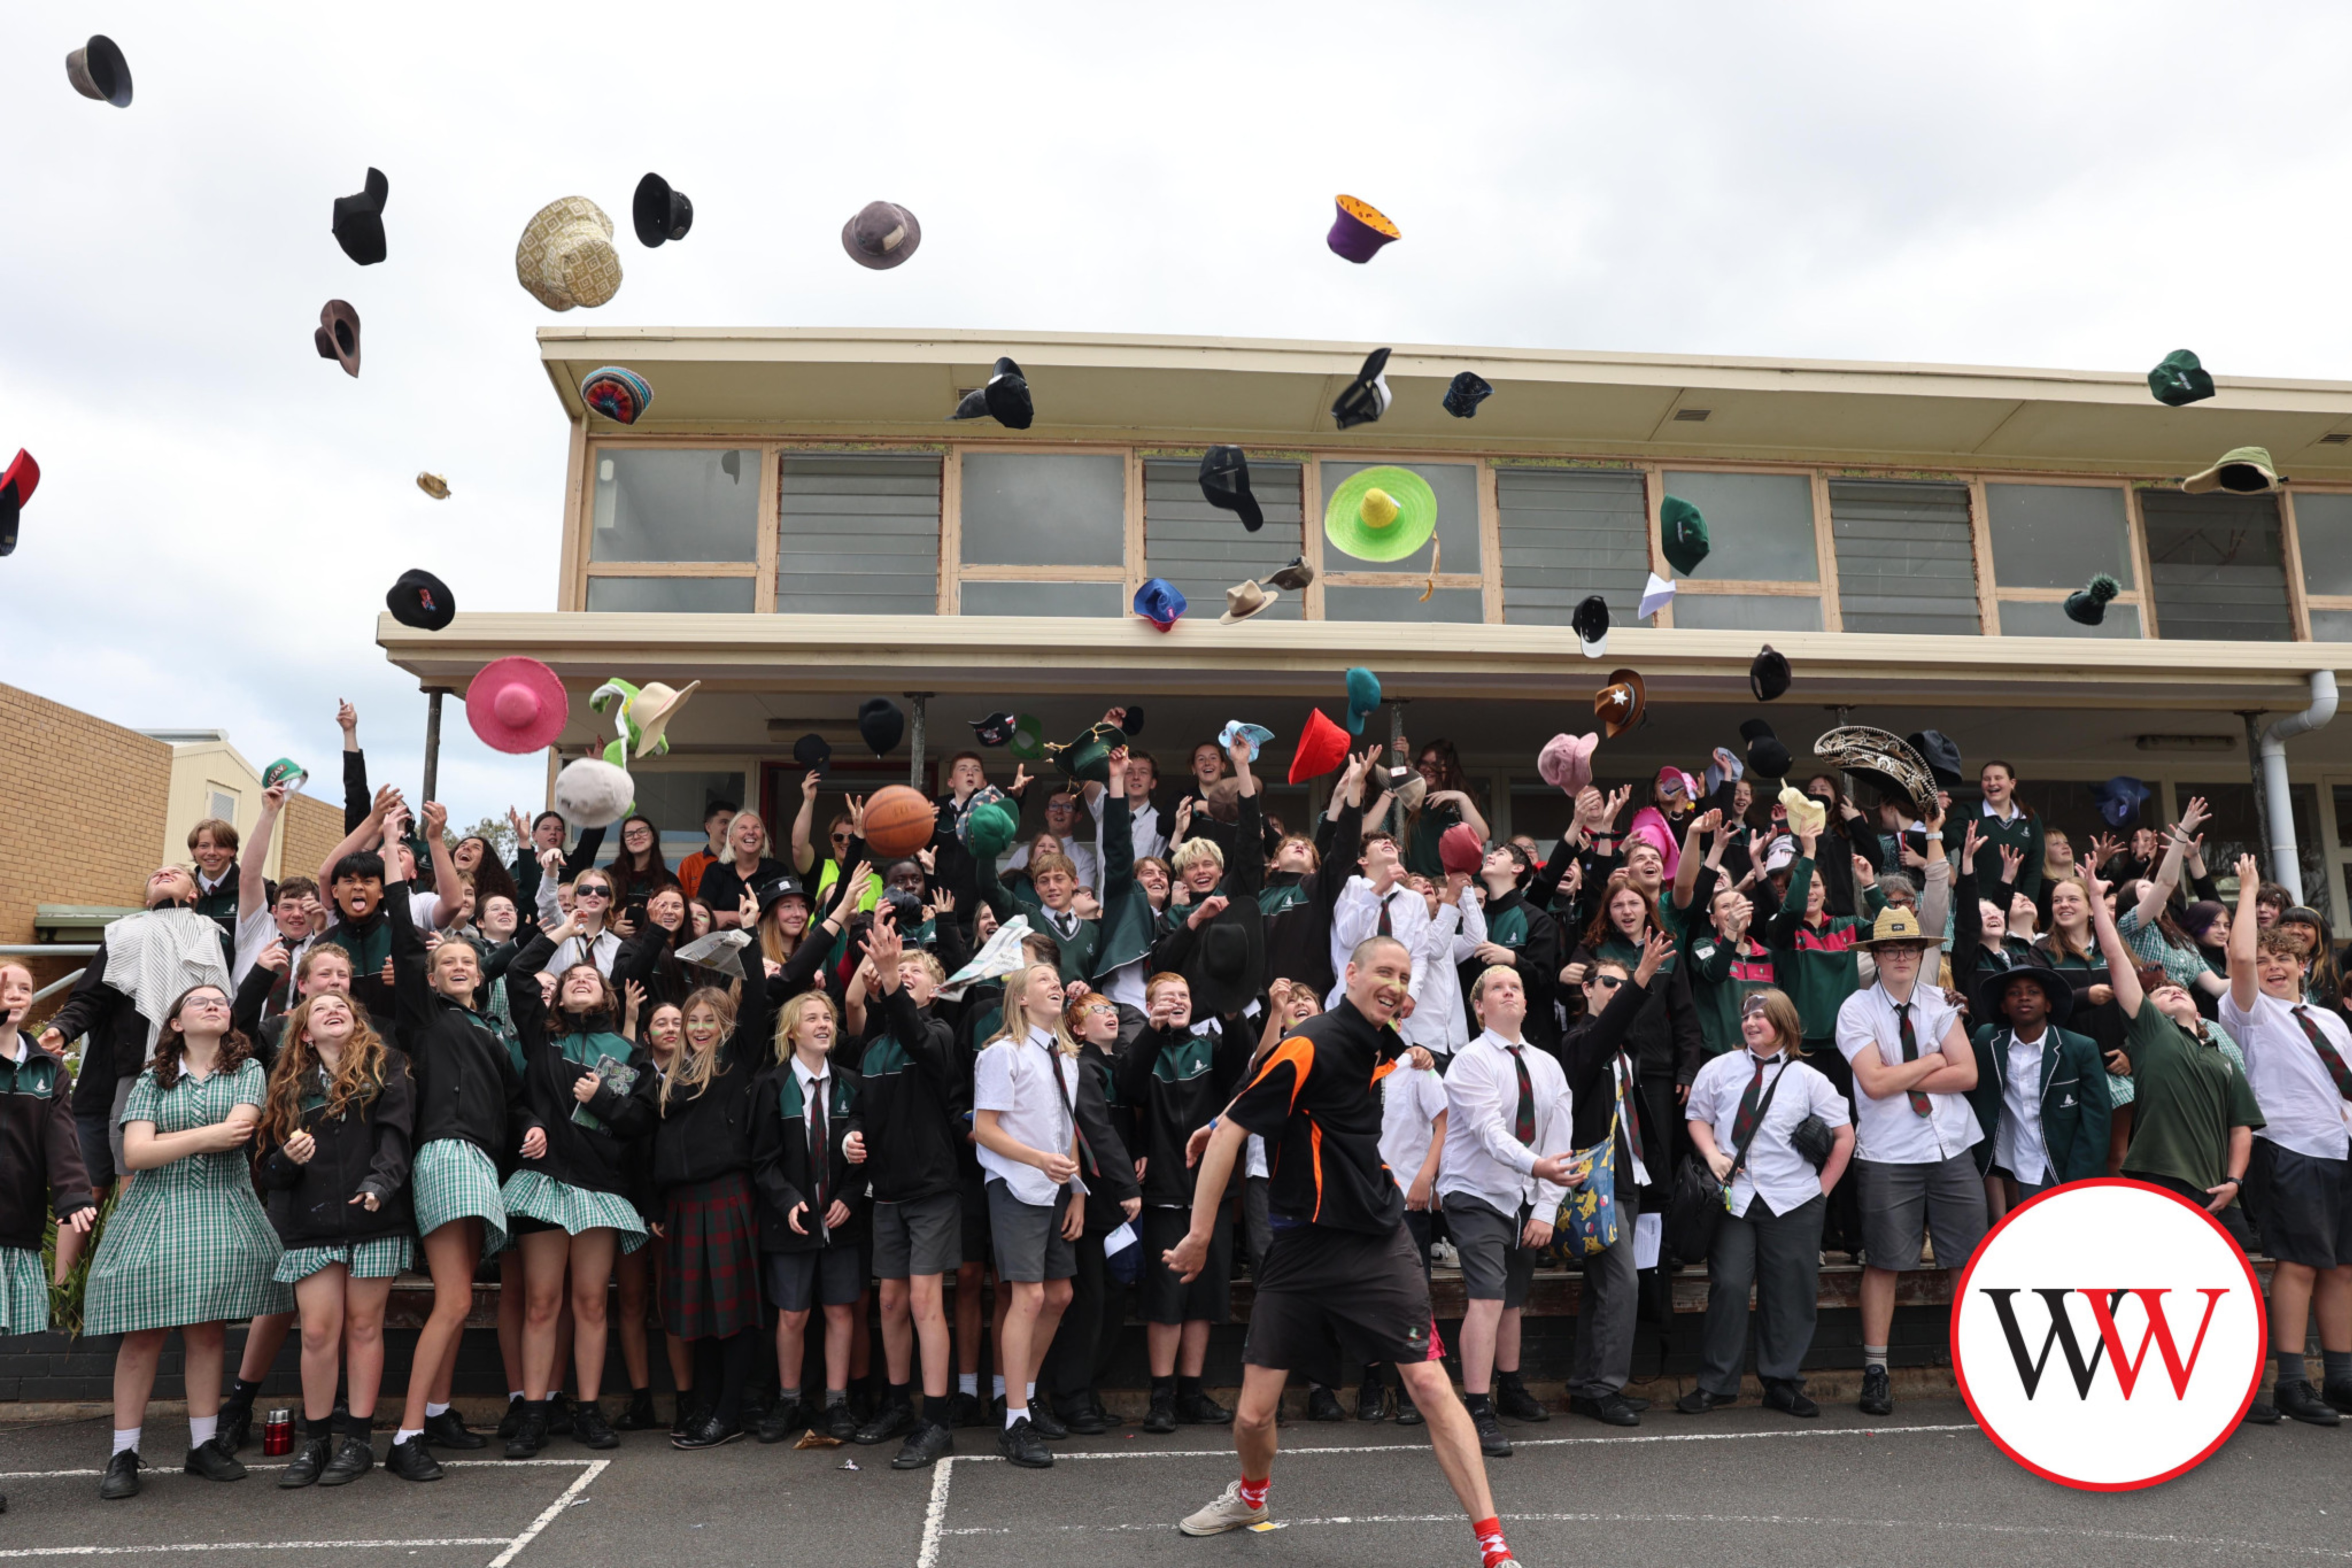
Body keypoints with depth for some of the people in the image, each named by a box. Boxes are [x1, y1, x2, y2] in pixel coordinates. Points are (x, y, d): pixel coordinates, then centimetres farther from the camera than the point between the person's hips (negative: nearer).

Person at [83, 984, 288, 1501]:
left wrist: (165, 1141, -1)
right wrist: (201, 1138, -8)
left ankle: (204, 1444, 11)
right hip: (154, 1211, 0)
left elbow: (238, 1129, -7)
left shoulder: (247, 1071, 9)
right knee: (143, 1334, -4)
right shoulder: (152, 1082, 10)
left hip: (222, 1213, 0)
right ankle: (124, 1454, 5)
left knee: (208, 1332, 1)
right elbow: (134, 1155, -1)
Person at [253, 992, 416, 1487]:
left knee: (364, 1327, 2)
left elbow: (395, 1132, -7)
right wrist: (287, 1160, -11)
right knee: (318, 1332, -2)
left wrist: (380, 1183, -22)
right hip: (312, 1226, 2)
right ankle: (315, 1441, 12)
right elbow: (266, 1163, 12)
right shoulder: (288, 1086, 14)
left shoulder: (387, 1069, 7)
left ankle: (357, 1439, 12)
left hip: (374, 1220, -2)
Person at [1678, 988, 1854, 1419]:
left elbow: (1844, 1136, 10)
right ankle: (1716, 1384, 3)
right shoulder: (1720, 1069, 7)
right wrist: (1712, 1154, -5)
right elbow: (1698, 1118, 14)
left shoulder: (1807, 1078, 4)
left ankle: (1782, 1384, 20)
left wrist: (1823, 1187, 5)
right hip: (1734, 1197, 0)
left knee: (1792, 1294, 5)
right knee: (1729, 1286, -9)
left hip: (1793, 1202, 1)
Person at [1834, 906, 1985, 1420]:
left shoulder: (1939, 1003, 6)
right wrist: (1933, 1061, -6)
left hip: (1952, 1149, 4)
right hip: (1889, 1155, -3)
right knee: (1883, 1262, 2)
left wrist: (1904, 1079, -10)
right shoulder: (1857, 1010, -5)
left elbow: (1967, 1074, -3)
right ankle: (1875, 1372, 11)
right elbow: (1875, 1082, -17)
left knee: (1971, 1259, 7)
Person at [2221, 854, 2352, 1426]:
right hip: (2290, 1150, -6)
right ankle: (2292, 1386, -3)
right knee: (2299, 1263, -7)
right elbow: (2241, 958, -17)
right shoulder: (2252, 1012, 1)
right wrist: (2249, 890, -10)